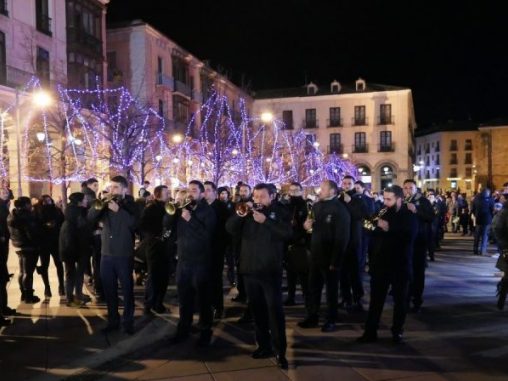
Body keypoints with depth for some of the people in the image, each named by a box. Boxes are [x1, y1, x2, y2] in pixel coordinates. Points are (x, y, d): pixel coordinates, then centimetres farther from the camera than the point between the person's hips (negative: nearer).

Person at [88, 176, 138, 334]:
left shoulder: (131, 205, -2)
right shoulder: (106, 203, 9)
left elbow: (135, 224, -19)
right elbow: (90, 218, -3)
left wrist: (119, 210, -24)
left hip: (124, 255, -4)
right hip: (106, 254, 4)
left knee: (127, 289, 3)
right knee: (109, 290, 11)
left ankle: (128, 321, 14)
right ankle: (112, 320, 23)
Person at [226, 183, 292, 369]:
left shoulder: (279, 212, 0)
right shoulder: (248, 211, 11)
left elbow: (287, 233, -16)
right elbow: (230, 229, 1)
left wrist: (265, 221, -21)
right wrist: (240, 213, -14)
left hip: (270, 270, -5)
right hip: (249, 268, 5)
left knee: (275, 310, -4)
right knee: (257, 309, 11)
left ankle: (280, 351, 2)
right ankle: (264, 346, 23)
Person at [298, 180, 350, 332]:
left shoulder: (340, 209, -13)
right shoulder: (316, 206, 10)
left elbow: (342, 237, -17)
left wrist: (335, 261, -20)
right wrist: (307, 226, -3)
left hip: (330, 257, -6)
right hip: (315, 255, 6)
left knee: (331, 289, 7)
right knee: (313, 287, 12)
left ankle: (331, 320, 19)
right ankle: (312, 317, 25)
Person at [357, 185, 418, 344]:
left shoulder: (409, 215, -4)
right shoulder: (382, 213, 6)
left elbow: (409, 236, -20)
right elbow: (373, 234, 9)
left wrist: (389, 228, -27)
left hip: (400, 265, -3)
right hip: (380, 263, 3)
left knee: (400, 300, 9)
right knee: (375, 299, 5)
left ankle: (397, 331, 23)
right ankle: (370, 331, 11)